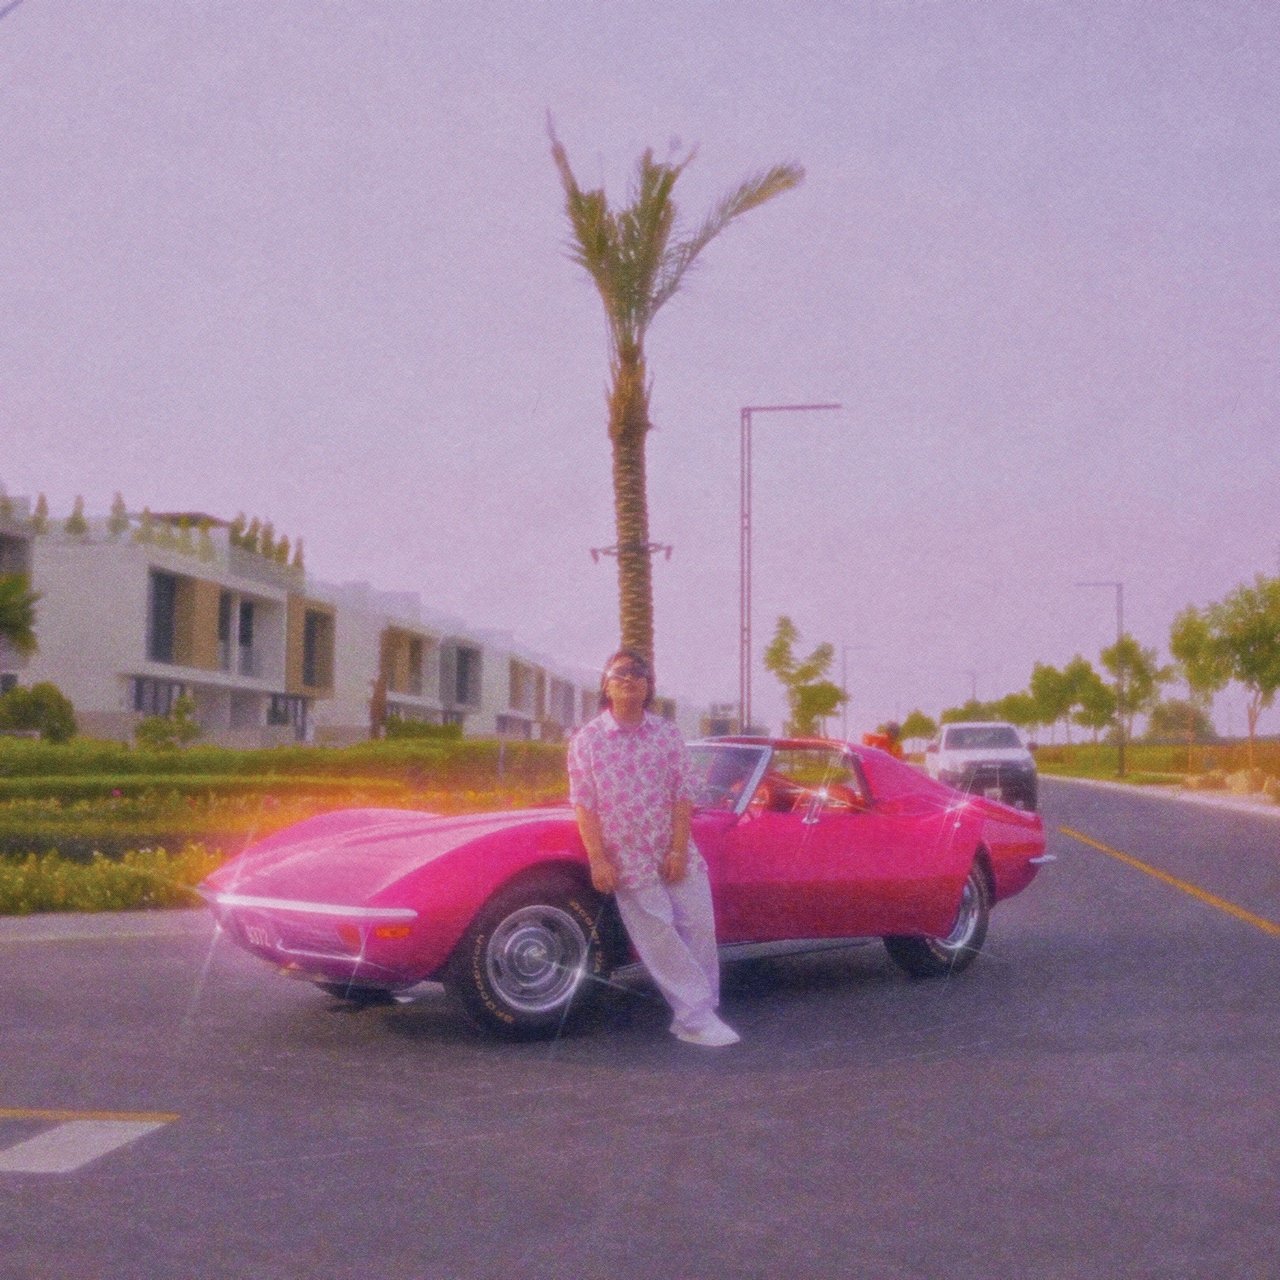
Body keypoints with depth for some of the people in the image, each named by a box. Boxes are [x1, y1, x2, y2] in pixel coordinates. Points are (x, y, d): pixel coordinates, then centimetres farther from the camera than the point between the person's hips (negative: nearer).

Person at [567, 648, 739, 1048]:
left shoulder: (668, 734, 3)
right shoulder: (586, 741, -2)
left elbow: (682, 796, 1)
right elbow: (584, 805, -4)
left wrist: (678, 850, -8)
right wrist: (598, 860, -10)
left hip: (677, 855, 3)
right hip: (629, 861, -2)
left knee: (699, 929, 1)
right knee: (660, 941, -4)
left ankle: (695, 1015, 14)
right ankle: (697, 1019, 1)